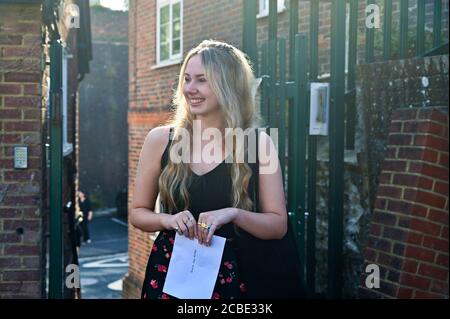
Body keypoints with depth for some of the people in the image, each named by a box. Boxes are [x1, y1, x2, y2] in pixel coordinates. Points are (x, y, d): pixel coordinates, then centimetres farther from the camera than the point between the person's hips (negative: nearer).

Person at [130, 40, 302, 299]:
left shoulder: (258, 144, -6)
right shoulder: (160, 139, -3)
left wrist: (232, 214, -20)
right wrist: (168, 220, -14)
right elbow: (138, 212, 6)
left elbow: (278, 226, -4)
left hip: (233, 277, -1)